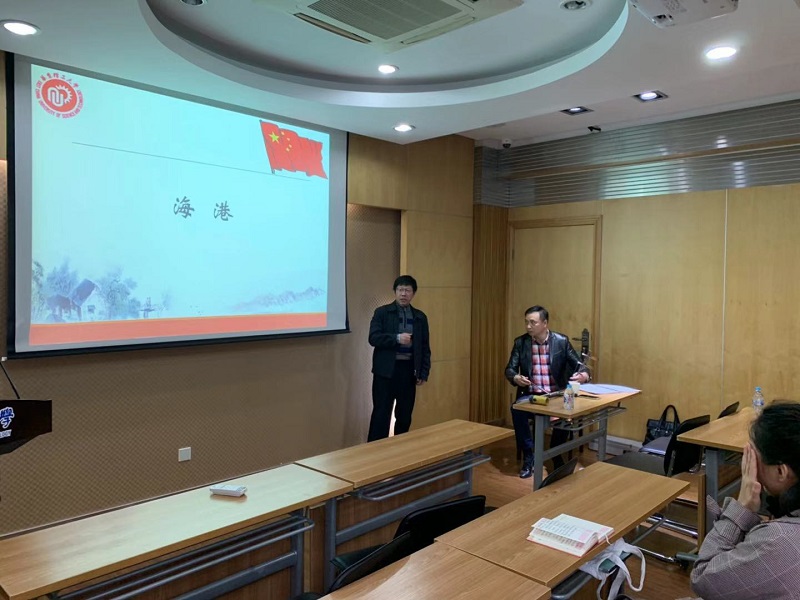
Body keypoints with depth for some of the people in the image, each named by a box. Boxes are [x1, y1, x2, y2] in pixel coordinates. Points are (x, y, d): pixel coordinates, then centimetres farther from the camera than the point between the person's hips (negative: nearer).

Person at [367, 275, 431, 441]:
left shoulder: (420, 317, 9)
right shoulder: (382, 312, 0)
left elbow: (425, 347, 9)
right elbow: (373, 338, -11)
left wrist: (424, 373, 2)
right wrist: (397, 338, -22)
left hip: (408, 370, 3)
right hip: (386, 370, -3)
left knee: (405, 415, 10)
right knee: (381, 414, -1)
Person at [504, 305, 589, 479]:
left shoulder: (562, 341, -1)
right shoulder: (520, 342, 2)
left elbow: (578, 364, 1)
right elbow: (509, 369, 0)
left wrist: (583, 374, -24)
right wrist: (516, 377, -24)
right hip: (530, 395, 1)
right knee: (516, 409, -31)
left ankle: (556, 456, -5)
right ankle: (529, 458, -13)